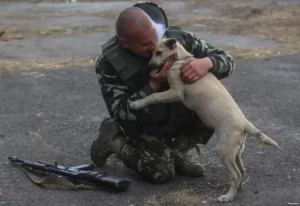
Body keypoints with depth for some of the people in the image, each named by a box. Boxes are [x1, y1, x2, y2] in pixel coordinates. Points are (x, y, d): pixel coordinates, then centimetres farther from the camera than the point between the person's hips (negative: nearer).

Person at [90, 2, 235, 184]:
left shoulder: (176, 37, -23)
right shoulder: (109, 63, -28)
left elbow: (226, 60, -18)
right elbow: (121, 114, -26)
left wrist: (207, 63, -44)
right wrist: (154, 84, -39)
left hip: (180, 113, 4)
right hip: (144, 125, -3)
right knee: (162, 173, -19)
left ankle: (178, 151, 2)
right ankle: (114, 139, 8)